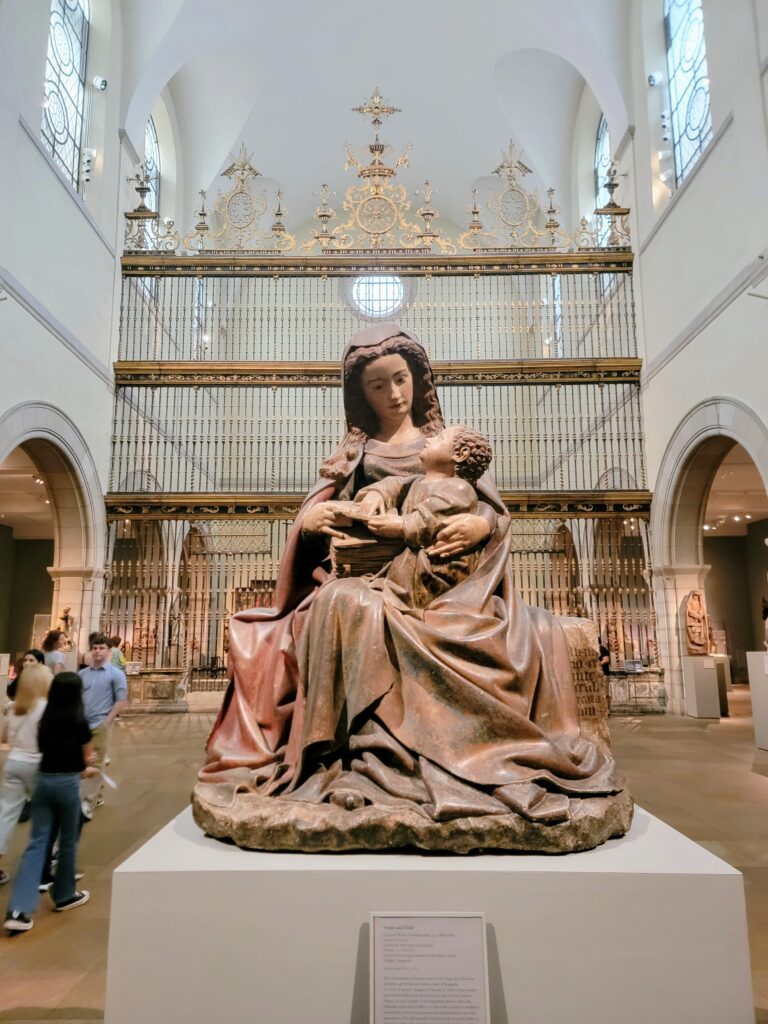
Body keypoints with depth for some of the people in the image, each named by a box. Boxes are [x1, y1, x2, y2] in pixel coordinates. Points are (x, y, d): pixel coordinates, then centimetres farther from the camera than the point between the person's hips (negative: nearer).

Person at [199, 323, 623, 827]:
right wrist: (309, 520, -14)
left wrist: (482, 524, -17)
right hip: (376, 580, 0)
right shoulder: (354, 453, 18)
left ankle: (535, 750, -14)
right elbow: (316, 517, 11)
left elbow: (496, 509, 7)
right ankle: (352, 754, -31)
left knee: (538, 630, -24)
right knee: (345, 604, -37)